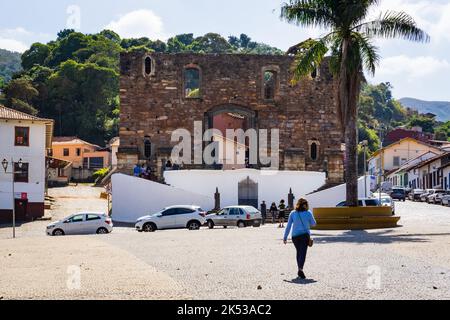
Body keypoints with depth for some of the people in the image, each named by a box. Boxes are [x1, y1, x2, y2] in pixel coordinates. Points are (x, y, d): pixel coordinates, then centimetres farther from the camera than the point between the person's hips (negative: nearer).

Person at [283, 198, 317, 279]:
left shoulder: (293, 213, 1)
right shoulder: (308, 213, -2)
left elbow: (288, 226, 1)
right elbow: (313, 224, 9)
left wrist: (285, 237, 4)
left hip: (295, 236, 3)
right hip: (305, 235, -3)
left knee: (298, 252, 19)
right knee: (303, 252, -8)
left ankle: (300, 269, 24)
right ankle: (300, 269, -25)